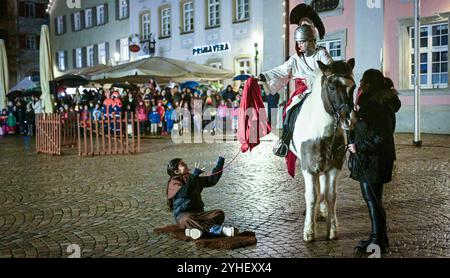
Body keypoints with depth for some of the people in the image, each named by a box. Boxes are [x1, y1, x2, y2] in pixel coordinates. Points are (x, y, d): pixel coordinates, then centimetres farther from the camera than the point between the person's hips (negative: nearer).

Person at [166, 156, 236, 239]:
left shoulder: (194, 179, 17)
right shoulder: (174, 183, -3)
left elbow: (211, 181, 17)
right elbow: (185, 192, -23)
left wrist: (219, 164, 11)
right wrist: (195, 174, -17)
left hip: (199, 213, 6)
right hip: (183, 216, -6)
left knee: (219, 213, -17)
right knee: (188, 219, -40)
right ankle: (219, 230, -43)